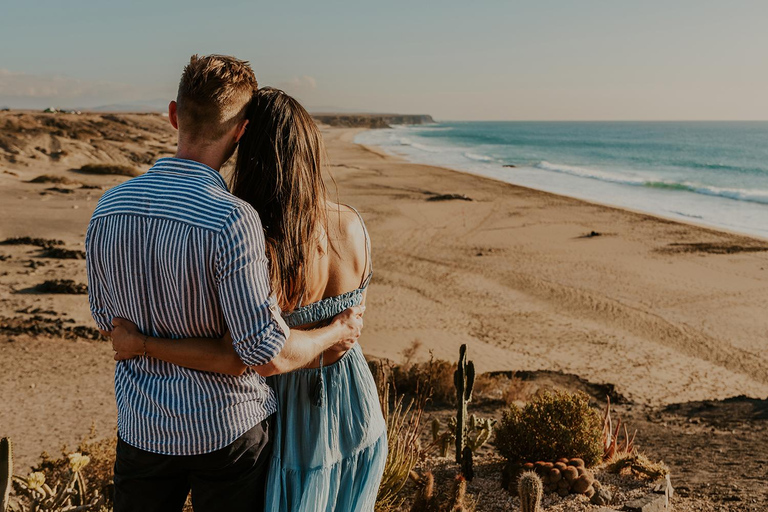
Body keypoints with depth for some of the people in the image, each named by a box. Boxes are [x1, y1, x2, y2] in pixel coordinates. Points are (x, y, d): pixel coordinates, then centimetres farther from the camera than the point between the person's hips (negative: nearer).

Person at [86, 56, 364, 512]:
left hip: (142, 427, 5)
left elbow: (109, 321, 7)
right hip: (227, 427, -4)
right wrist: (337, 333, -8)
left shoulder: (108, 207, -7)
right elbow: (267, 356, -25)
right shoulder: (232, 221, -26)